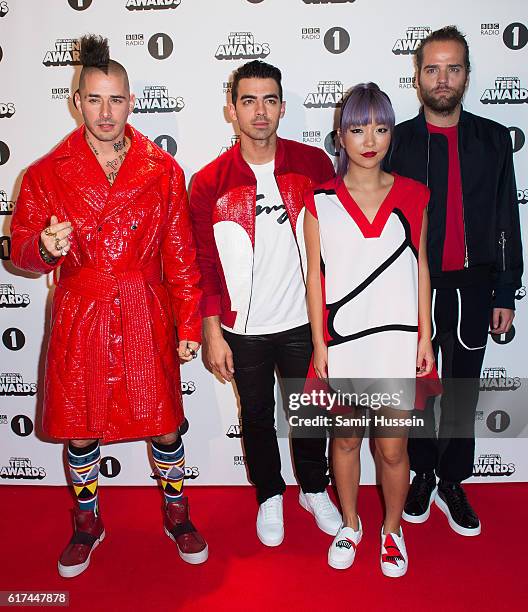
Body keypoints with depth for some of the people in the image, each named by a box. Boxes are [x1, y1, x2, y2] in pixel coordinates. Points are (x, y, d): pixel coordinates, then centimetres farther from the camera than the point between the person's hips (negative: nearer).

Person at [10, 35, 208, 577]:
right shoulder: (46, 173, 1)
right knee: (80, 431, 13)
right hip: (79, 321, 1)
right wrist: (45, 247, -22)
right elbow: (21, 251, 2)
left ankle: (177, 516, 36)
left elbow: (181, 256, 2)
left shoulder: (163, 171, 1)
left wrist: (189, 325, 0)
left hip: (146, 320, 0)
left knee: (165, 427, 9)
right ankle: (87, 524, 40)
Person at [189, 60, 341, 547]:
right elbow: (206, 264, -3)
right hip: (244, 328, 0)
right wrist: (213, 334, -5)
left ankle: (315, 489, 42)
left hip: (302, 321, 1)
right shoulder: (209, 183, -7)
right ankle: (269, 496, 41)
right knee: (257, 416, 17)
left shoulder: (313, 164, -5)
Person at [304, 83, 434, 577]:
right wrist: (318, 342, -3)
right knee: (345, 439, 15)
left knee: (392, 447, 9)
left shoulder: (412, 196, 2)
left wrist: (425, 337, 3)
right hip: (341, 341, 0)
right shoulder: (320, 202, -2)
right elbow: (316, 275, 0)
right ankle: (349, 525, 39)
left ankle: (392, 530, 35)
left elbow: (420, 268, 6)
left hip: (396, 340, 1)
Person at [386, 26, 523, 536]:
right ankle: (423, 475, 29)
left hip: (472, 289, 2)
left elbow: (506, 222, 7)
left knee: (462, 393, 10)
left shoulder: (493, 139, 6)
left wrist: (505, 293, 3)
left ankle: (451, 483, 27)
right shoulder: (398, 141, 0)